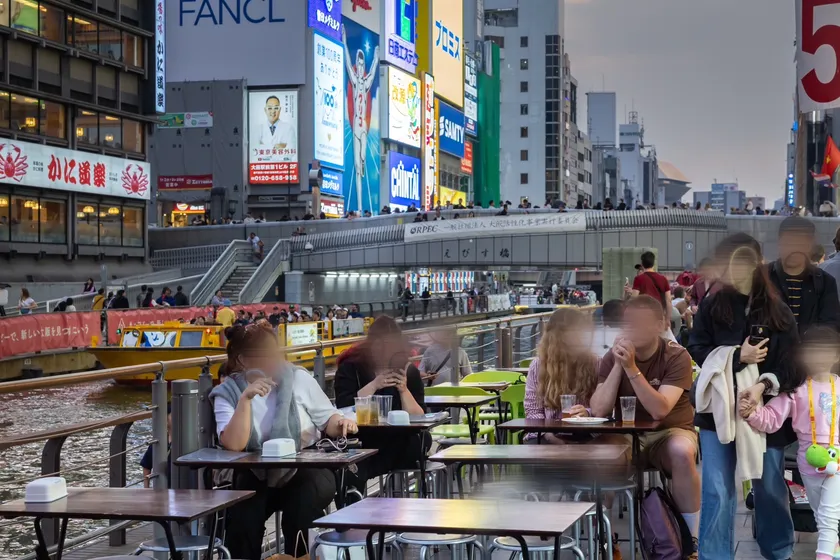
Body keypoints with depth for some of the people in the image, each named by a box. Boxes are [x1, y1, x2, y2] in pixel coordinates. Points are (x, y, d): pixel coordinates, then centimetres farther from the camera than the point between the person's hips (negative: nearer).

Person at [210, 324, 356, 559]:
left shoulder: (298, 378, -2)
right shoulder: (227, 393, -5)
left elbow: (326, 420, 7)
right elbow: (233, 445, -20)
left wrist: (339, 423, -16)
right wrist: (245, 398, -27)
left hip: (304, 469, 1)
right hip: (257, 476, 0)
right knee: (241, 522, -23)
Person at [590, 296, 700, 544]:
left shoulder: (677, 357, -12)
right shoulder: (613, 357, -2)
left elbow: (659, 410, -25)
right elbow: (599, 411, -13)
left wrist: (631, 368, -32)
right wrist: (618, 366, -21)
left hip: (670, 432, -2)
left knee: (682, 451, -36)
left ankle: (692, 539, -19)